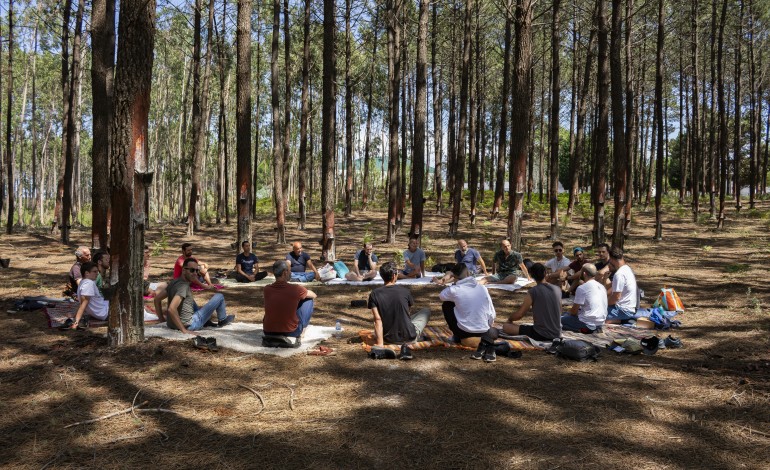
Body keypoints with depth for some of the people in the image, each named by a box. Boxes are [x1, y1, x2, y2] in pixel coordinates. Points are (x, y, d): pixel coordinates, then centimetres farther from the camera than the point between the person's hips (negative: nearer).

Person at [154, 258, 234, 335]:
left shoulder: (174, 282, 3)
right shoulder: (184, 286, -22)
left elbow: (157, 298, 8)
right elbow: (171, 309, -32)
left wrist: (162, 319, 12)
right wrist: (184, 330, -28)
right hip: (188, 325, -9)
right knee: (219, 297, 0)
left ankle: (205, 322, 33)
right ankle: (222, 320, 27)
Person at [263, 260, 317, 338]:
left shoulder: (267, 289, -7)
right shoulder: (295, 289, -17)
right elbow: (314, 295, 3)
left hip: (268, 332, 4)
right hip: (291, 332, -4)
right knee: (309, 299, 10)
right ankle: (302, 328, 16)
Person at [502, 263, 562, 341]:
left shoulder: (533, 292, -14)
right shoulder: (557, 289, 2)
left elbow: (519, 314, -10)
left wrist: (509, 319, 12)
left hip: (541, 335, -6)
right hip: (557, 334, 7)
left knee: (506, 326, -3)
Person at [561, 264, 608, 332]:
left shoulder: (582, 288, -15)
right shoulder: (602, 287, 7)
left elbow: (574, 311, -12)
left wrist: (569, 312, 11)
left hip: (588, 324, -8)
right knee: (567, 315, 24)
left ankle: (580, 329, -6)